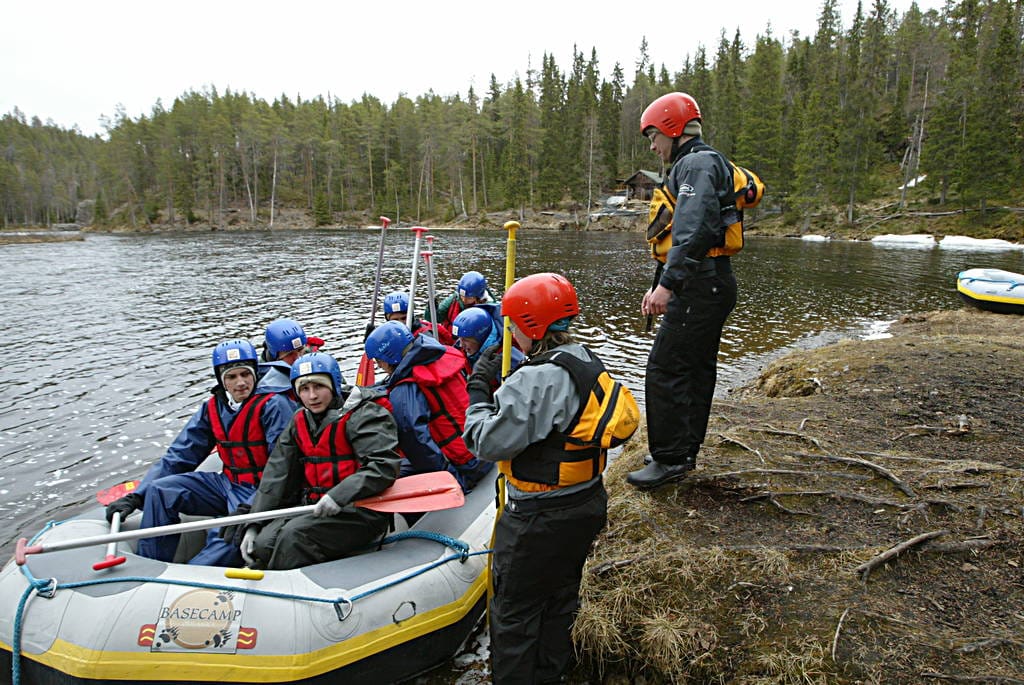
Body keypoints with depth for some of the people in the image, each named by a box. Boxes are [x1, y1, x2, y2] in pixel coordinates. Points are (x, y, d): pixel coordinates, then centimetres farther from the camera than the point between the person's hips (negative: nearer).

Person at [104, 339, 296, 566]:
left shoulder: (273, 405, -14)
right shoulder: (213, 408, 6)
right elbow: (178, 457, 8)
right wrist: (136, 496, -2)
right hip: (227, 483, 7)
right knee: (159, 491, -7)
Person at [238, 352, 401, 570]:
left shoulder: (364, 415, -9)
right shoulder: (300, 422, 14)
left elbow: (383, 467, -21)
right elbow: (276, 476, 12)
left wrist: (339, 496, -31)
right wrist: (253, 525, 5)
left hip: (361, 510, -6)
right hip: (315, 506, 7)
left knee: (294, 536, -25)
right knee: (264, 542, -15)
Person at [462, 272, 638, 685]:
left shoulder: (534, 380, -28)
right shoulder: (589, 364, 0)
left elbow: (488, 444, -27)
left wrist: (478, 391, -14)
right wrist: (500, 391, 4)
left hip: (538, 518, -9)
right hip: (588, 505, 9)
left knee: (515, 610, 11)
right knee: (560, 597, 26)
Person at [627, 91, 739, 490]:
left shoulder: (696, 164, -11)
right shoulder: (705, 163, 24)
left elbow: (693, 229, -26)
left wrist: (668, 283, -32)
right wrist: (665, 286, 22)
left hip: (700, 287, -11)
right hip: (711, 284, 11)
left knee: (665, 368, -9)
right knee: (697, 368, 14)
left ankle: (670, 459, -1)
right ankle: (685, 452, 24)